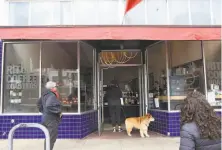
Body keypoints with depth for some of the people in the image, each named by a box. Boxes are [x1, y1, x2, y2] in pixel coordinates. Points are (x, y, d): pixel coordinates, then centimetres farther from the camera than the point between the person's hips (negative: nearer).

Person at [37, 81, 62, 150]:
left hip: (46, 118, 10)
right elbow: (49, 106, -34)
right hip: (52, 120, -10)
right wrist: (58, 111, -23)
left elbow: (39, 103, 23)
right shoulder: (52, 96, -19)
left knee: (48, 138, 21)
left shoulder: (44, 95, 11)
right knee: (51, 139, -2)